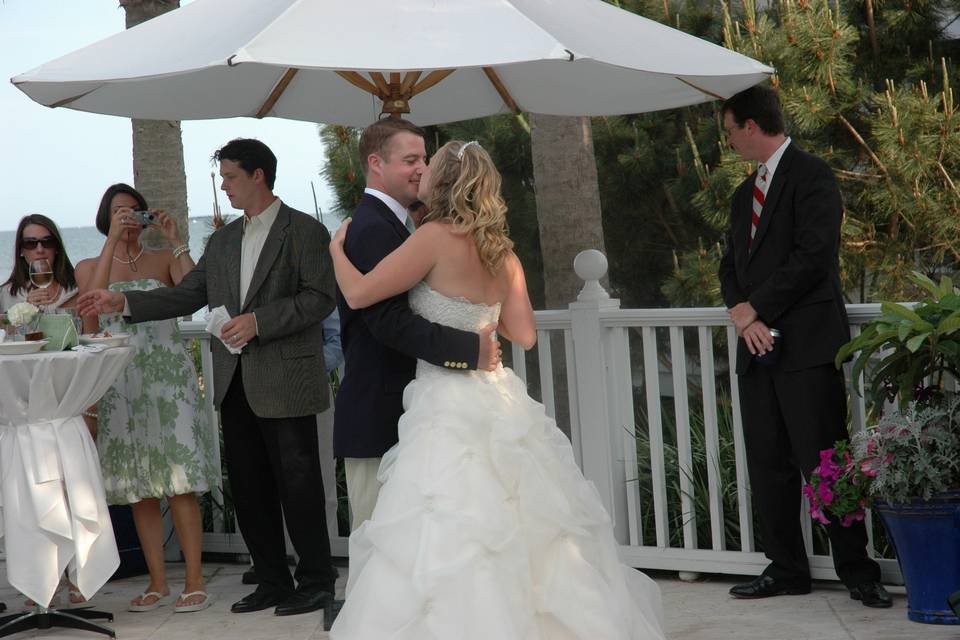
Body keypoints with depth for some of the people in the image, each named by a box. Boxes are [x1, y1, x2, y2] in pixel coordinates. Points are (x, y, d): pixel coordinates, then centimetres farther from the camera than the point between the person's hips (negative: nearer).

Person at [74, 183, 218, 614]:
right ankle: (158, 582, 10)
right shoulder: (89, 267, 11)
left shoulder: (163, 259, 8)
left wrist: (176, 241, -9)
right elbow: (92, 300, -12)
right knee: (139, 488, 3)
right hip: (119, 381, 2)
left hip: (167, 376, -2)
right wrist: (113, 240, -14)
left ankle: (194, 581, -3)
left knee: (178, 481, -6)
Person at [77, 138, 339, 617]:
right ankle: (273, 581, 21)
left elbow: (319, 298, -12)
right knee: (249, 487, 10)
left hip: (284, 381, -7)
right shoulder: (223, 241, 16)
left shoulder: (304, 231, -5)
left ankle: (316, 581, 10)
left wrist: (259, 321, -19)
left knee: (297, 483, -2)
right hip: (234, 381, 7)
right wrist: (124, 302, 5)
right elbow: (188, 294, 14)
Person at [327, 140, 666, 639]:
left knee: (450, 550, -6)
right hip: (496, 401, 8)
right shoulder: (500, 251, 10)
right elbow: (524, 335, 11)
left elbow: (358, 294, -12)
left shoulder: (438, 236, -12)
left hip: (451, 409, -8)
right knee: (519, 538, 15)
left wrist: (338, 247, 7)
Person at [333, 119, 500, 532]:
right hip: (379, 418, -10)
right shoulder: (373, 229, -16)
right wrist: (470, 348, -26)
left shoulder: (386, 224, 17)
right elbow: (389, 321, -26)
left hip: (395, 414, 10)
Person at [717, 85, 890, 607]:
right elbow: (731, 264, 18)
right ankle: (785, 568, 14)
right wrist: (741, 313, -3)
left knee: (823, 461, -7)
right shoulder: (745, 194, 21)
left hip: (807, 347, -8)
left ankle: (857, 570, 0)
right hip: (758, 345, 8)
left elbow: (814, 254, -15)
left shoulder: (811, 175, -5)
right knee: (767, 465, 7)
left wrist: (755, 307, -11)